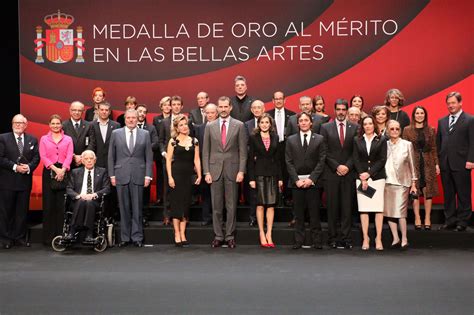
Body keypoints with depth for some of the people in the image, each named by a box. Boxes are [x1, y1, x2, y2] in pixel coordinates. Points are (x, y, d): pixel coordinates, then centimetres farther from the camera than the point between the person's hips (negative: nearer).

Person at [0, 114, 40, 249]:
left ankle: (20, 237, 15)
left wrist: (29, 167, -13)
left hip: (25, 180, 3)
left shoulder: (32, 140, 10)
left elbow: (36, 157, 5)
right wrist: (15, 167, -16)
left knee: (22, 211, 7)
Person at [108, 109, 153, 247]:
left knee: (137, 208, 2)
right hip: (121, 176, 0)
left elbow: (149, 157, 5)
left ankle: (137, 237, 9)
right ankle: (125, 237, 12)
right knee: (124, 208, 4)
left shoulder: (145, 134, 7)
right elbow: (111, 156, 7)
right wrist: (112, 175, 1)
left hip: (138, 176, 0)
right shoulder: (116, 133, 7)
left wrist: (148, 175, -2)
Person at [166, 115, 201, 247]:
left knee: (186, 204, 6)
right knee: (176, 203, 0)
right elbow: (168, 160, -2)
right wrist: (170, 177, -9)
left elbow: (196, 159, 8)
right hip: (176, 174, -3)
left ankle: (183, 235, 13)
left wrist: (199, 175, 0)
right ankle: (177, 234, 7)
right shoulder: (173, 141, 0)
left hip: (188, 175, 3)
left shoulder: (194, 141, 9)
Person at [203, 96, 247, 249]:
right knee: (216, 206, 5)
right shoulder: (210, 126, 7)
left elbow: (243, 150, 1)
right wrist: (206, 172, -1)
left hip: (232, 170, -1)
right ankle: (218, 236, 13)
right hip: (215, 170, 1)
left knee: (231, 206, 3)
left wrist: (241, 171, -6)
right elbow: (205, 151, 6)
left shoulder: (239, 125, 2)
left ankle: (230, 236, 12)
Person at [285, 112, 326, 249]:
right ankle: (298, 241, 8)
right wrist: (296, 180, -7)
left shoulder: (319, 139, 6)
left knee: (314, 212, 0)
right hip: (297, 181, 1)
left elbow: (321, 161, 0)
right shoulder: (291, 140, 10)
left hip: (313, 180, -1)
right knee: (298, 212, 4)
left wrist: (311, 179, -10)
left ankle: (317, 241, 5)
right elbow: (289, 162, 4)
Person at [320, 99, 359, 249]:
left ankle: (346, 239, 5)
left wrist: (347, 166, -7)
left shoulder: (355, 128, 8)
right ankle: (332, 238, 7)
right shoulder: (325, 127, 6)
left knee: (347, 207, 1)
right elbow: (324, 151, 0)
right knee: (332, 207, 2)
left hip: (349, 173, 1)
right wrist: (337, 166, -8)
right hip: (331, 173, -1)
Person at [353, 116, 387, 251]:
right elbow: (356, 160, 5)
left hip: (377, 177, -1)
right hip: (361, 178, 1)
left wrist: (369, 173, -9)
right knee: (363, 209, -1)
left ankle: (378, 238, 0)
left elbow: (382, 160, -1)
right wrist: (362, 177, -6)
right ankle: (365, 238, 3)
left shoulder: (381, 140, 6)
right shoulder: (357, 141, 11)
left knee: (379, 209, -4)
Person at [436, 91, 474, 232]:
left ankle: (462, 221, 10)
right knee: (448, 194, 9)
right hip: (445, 163, 5)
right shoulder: (442, 121, 15)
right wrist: (437, 160, 7)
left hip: (461, 164, -5)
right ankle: (450, 220, 17)